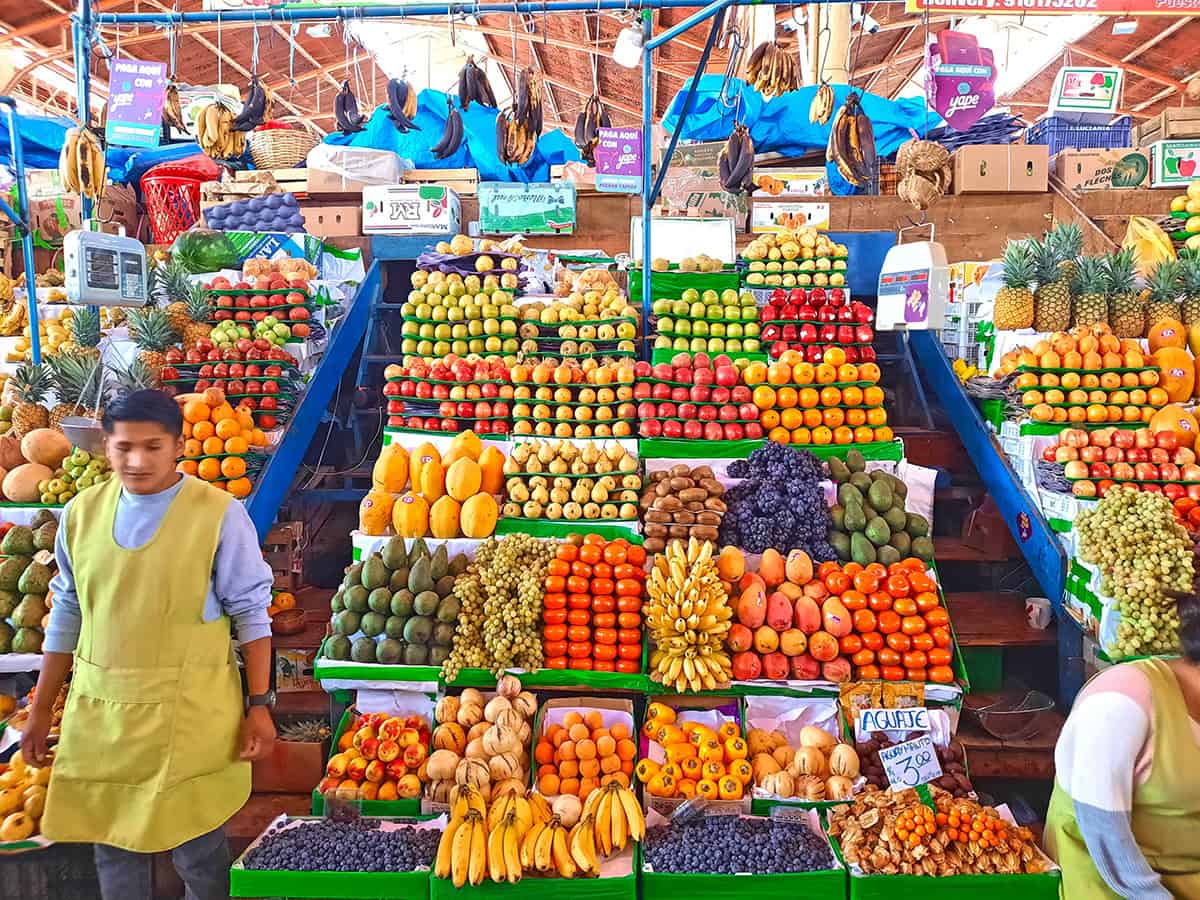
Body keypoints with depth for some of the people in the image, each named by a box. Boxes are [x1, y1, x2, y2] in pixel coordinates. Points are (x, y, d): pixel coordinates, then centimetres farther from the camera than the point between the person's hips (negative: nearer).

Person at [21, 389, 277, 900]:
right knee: (112, 847, 17)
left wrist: (259, 704, -10)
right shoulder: (82, 512, 1)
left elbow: (251, 611, -8)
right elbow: (67, 613, 9)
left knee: (196, 848, 8)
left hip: (188, 712, -4)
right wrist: (41, 709, 12)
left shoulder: (219, 515, -12)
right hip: (98, 709, 4)